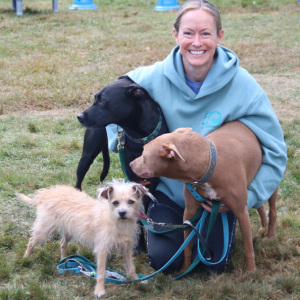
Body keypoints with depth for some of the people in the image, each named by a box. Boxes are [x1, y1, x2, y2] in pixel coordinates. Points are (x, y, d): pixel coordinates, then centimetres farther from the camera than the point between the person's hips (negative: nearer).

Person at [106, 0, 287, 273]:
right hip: (169, 187, 1)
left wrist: (245, 197, -21)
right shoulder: (155, 77, -16)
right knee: (163, 260, -11)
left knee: (214, 263, -9)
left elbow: (275, 151, -12)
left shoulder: (242, 85, -19)